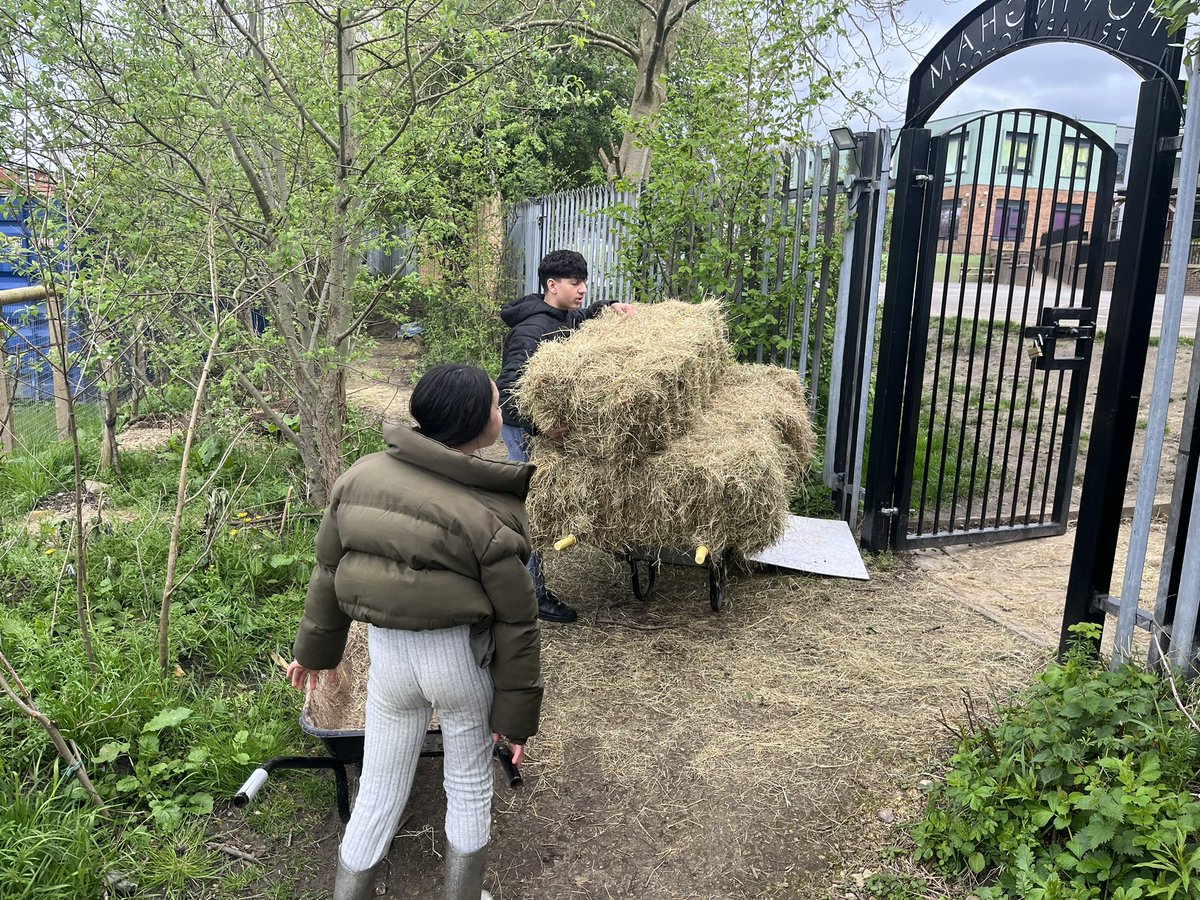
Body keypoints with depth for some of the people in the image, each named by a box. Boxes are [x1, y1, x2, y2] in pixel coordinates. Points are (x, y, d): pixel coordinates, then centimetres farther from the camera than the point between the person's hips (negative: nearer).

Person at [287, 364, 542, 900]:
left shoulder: (359, 477, -5)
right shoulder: (491, 516, -17)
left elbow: (328, 571, 6)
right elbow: (516, 624, -11)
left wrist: (314, 648, 20)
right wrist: (517, 712, 1)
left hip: (388, 653, 4)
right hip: (461, 658, -3)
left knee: (377, 794, 20)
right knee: (469, 786, 20)